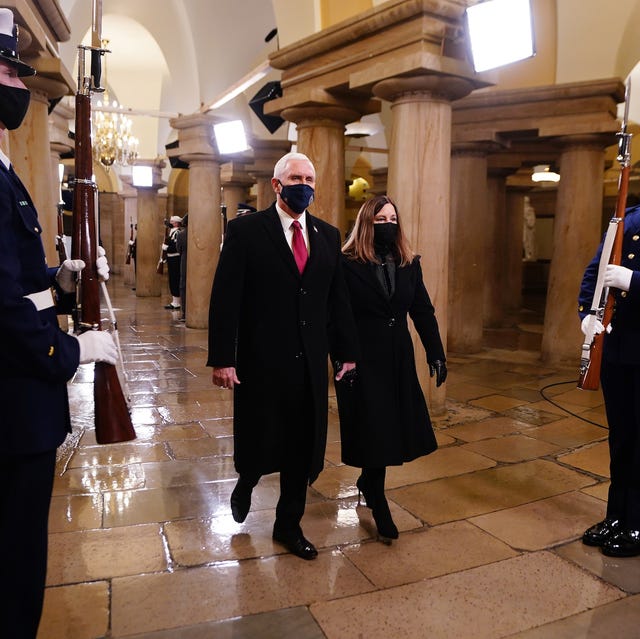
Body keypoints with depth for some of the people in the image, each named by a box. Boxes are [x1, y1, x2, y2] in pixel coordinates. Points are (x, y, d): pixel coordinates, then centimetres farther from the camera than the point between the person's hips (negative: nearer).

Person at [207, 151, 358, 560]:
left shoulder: (328, 236, 8)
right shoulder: (246, 230, -5)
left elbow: (338, 299, 10)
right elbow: (225, 299, -9)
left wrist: (347, 353, 8)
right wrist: (222, 358, -14)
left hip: (310, 364, 4)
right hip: (260, 362, -4)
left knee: (302, 449, 12)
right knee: (258, 442, 11)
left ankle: (289, 525, 33)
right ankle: (246, 484, 46)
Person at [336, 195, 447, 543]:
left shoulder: (409, 264, 7)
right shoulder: (347, 264, -9)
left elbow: (423, 311, 7)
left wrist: (436, 354, 4)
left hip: (398, 359, 6)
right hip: (363, 360, -5)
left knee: (395, 427, 12)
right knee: (373, 430, 1)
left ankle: (367, 482, 37)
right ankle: (379, 505, 18)